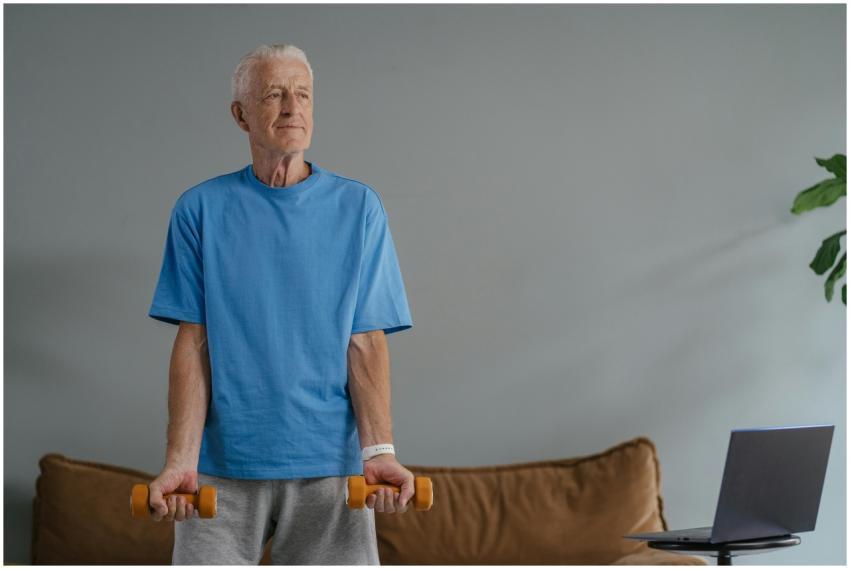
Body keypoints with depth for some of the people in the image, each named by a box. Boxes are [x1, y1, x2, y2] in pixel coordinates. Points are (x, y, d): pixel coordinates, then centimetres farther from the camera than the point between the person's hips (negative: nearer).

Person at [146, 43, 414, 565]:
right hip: (224, 462, 0)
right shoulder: (201, 209, 5)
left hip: (329, 463, 0)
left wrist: (379, 450, -12)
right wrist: (181, 460, -10)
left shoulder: (358, 208, 5)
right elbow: (194, 342, 1)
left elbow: (366, 342, 1)